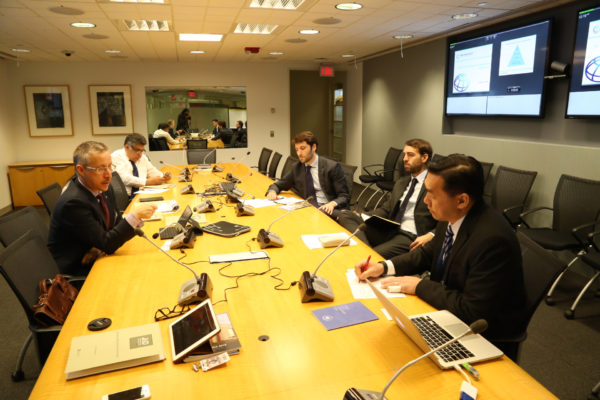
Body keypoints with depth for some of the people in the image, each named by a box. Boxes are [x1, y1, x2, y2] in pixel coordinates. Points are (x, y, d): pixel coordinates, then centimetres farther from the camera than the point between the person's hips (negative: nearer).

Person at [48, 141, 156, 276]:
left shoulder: (103, 187, -1)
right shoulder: (72, 202, -25)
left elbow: (117, 223, 8)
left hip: (97, 259, 7)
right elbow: (105, 243, -23)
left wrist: (102, 246, -12)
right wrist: (135, 215, -31)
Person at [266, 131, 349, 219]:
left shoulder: (332, 166, 1)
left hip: (327, 209, -3)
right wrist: (272, 191, -1)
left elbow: (345, 196, 1)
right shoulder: (297, 168, 15)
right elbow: (278, 185, 24)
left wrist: (332, 204, -22)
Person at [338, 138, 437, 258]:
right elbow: (386, 209, 27)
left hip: (410, 237, -8)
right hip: (389, 230, 8)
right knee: (345, 215, -13)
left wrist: (430, 235, -21)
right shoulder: (400, 183, 25)